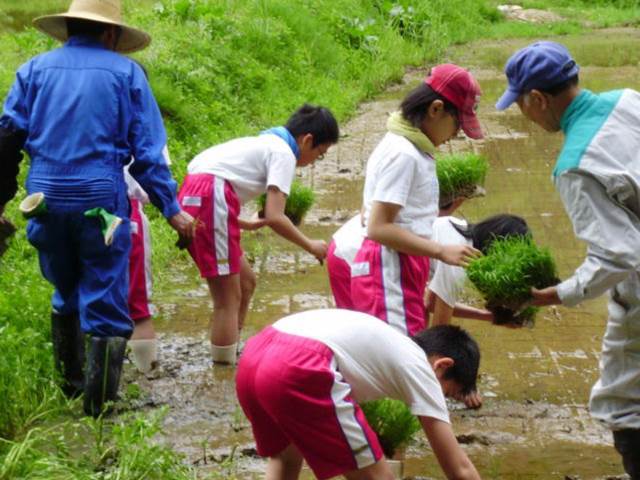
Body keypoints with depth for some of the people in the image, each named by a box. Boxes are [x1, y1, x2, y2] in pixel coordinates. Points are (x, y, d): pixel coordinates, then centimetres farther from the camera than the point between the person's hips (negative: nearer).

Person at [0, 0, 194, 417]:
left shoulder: (35, 70, 8)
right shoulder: (125, 73, 2)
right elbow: (147, 151, -2)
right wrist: (171, 209, 0)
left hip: (47, 199, 3)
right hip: (102, 201, -3)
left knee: (65, 294, 22)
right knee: (105, 302, 3)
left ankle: (70, 381, 29)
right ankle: (97, 401, -1)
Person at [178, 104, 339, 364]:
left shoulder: (264, 144, 25)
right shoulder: (284, 153, -2)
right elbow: (274, 218, -10)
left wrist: (246, 224, 30)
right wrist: (311, 246, 3)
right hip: (211, 199, -10)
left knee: (246, 281, 18)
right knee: (229, 299, -4)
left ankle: (227, 360, 22)